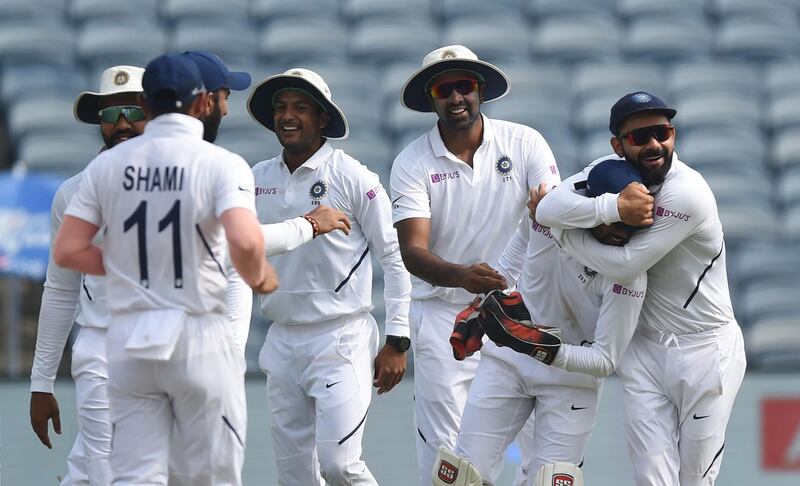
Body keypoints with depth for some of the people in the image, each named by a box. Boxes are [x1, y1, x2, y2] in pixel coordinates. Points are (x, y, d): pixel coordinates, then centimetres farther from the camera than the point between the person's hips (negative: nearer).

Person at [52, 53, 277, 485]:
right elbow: (244, 242, -24)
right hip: (198, 336, -3)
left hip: (127, 339, 3)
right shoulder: (222, 165, -8)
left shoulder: (107, 165, 4)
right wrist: (259, 278, -3)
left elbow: (66, 251, 1)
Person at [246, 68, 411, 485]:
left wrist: (397, 341, -7)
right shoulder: (257, 179, 7)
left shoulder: (352, 178, -6)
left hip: (341, 340, -5)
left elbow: (394, 258, -4)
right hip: (282, 342, 5)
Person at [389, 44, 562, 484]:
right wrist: (461, 277, -36)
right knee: (443, 448, -4)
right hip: (443, 313, -1)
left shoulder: (525, 144, -2)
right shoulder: (412, 163, -5)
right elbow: (412, 251, -15)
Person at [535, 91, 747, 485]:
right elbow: (548, 208, -15)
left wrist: (558, 228, -9)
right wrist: (614, 207, -30)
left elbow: (624, 265, -22)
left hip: (706, 350, -5)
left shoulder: (688, 194, -21)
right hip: (645, 349, 5)